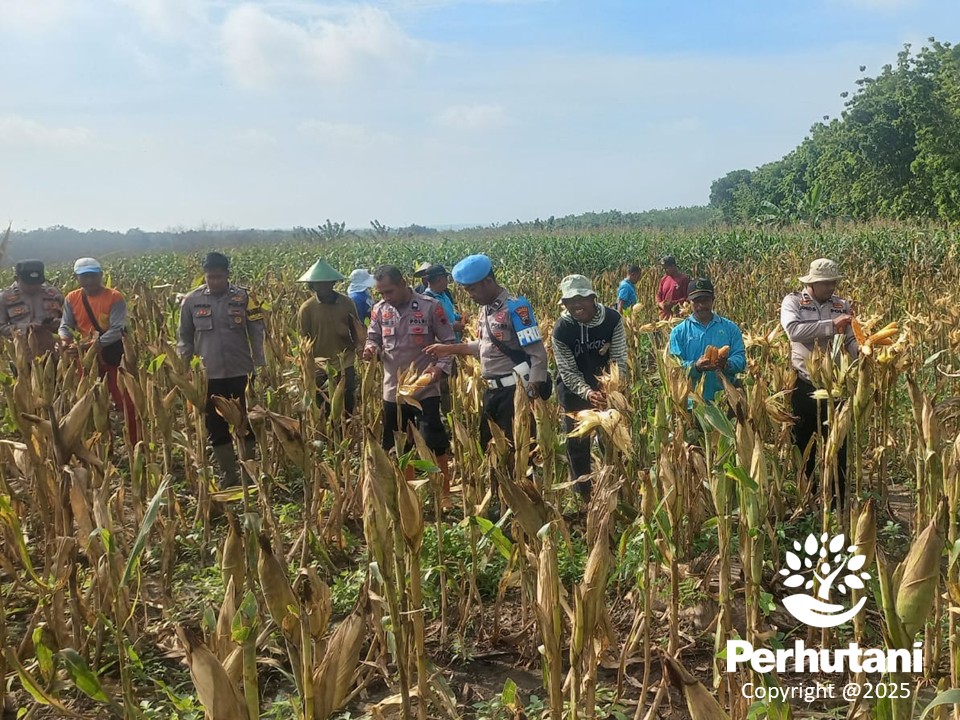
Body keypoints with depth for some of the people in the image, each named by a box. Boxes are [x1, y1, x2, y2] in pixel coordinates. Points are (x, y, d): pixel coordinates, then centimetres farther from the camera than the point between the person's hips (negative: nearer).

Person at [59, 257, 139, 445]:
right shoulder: (72, 299, 4)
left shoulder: (115, 297, -11)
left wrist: (95, 344, -33)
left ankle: (136, 445, 6)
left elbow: (116, 329, -20)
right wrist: (65, 341, -19)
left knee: (127, 401, -3)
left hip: (113, 356, -5)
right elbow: (65, 326, 4)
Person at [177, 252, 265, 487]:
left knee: (247, 423, 6)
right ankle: (230, 475, 19)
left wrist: (261, 367, -4)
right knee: (216, 427, 7)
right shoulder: (191, 301, 1)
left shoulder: (244, 297, -2)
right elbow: (184, 338, 8)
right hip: (208, 376, 1)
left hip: (241, 372, -1)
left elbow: (257, 334, 1)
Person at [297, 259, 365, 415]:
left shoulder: (346, 303, -2)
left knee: (348, 406, 7)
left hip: (345, 364, 1)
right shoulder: (307, 308, -6)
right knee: (320, 409, 5)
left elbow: (356, 329, 10)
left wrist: (359, 345, -9)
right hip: (319, 366, -1)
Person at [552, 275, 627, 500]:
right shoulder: (561, 329, -21)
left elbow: (619, 359, -17)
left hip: (606, 384, 1)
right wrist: (587, 393, -37)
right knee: (577, 440, 4)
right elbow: (568, 373, -20)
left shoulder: (612, 319, -18)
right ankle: (582, 492, 20)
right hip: (573, 389, -1)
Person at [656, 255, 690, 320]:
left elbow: (686, 297, -7)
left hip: (677, 315, -5)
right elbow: (658, 295, 18)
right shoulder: (664, 279, 14)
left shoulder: (684, 279, -3)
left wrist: (672, 303, -17)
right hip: (664, 315, 5)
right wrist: (660, 304, -4)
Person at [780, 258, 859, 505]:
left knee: (837, 444, 6)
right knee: (803, 444, 11)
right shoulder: (792, 302, -4)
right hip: (803, 384, -2)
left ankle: (837, 501, 18)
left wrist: (862, 350, -16)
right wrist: (832, 325, -24)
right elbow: (794, 330, -23)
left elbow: (851, 340, 6)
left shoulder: (842, 305, 8)